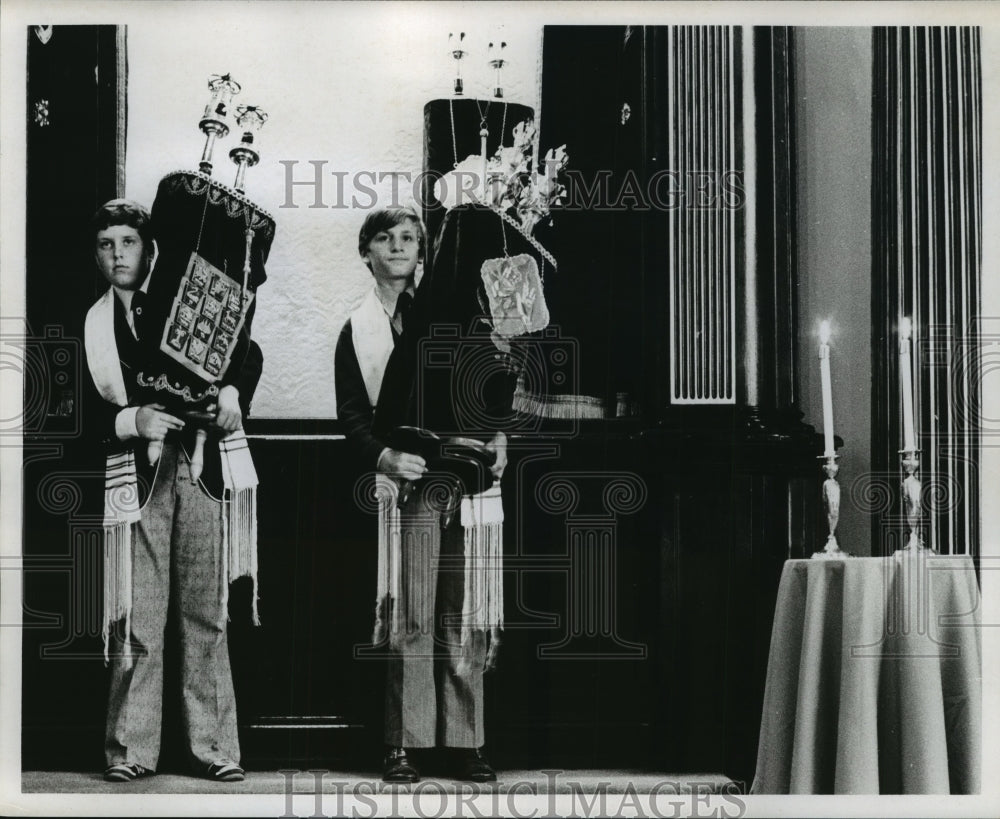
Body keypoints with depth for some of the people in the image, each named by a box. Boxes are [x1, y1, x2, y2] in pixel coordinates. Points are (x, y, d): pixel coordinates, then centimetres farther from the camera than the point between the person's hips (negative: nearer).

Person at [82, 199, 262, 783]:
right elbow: (86, 416, 5)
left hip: (199, 466, 0)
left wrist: (232, 393, -3)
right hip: (137, 476, 0)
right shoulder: (92, 327, 10)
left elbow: (249, 355, 16)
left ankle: (214, 745, 5)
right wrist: (132, 420, -13)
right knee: (139, 619, -3)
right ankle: (132, 750, 4)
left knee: (206, 612, 1)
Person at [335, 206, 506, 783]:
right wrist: (383, 456, -14)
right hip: (409, 482, -2)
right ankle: (404, 743, 0)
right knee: (411, 619, -5)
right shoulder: (357, 331, 11)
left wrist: (498, 434, -1)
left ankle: (466, 741, 5)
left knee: (466, 616, 1)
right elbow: (352, 414, 4)